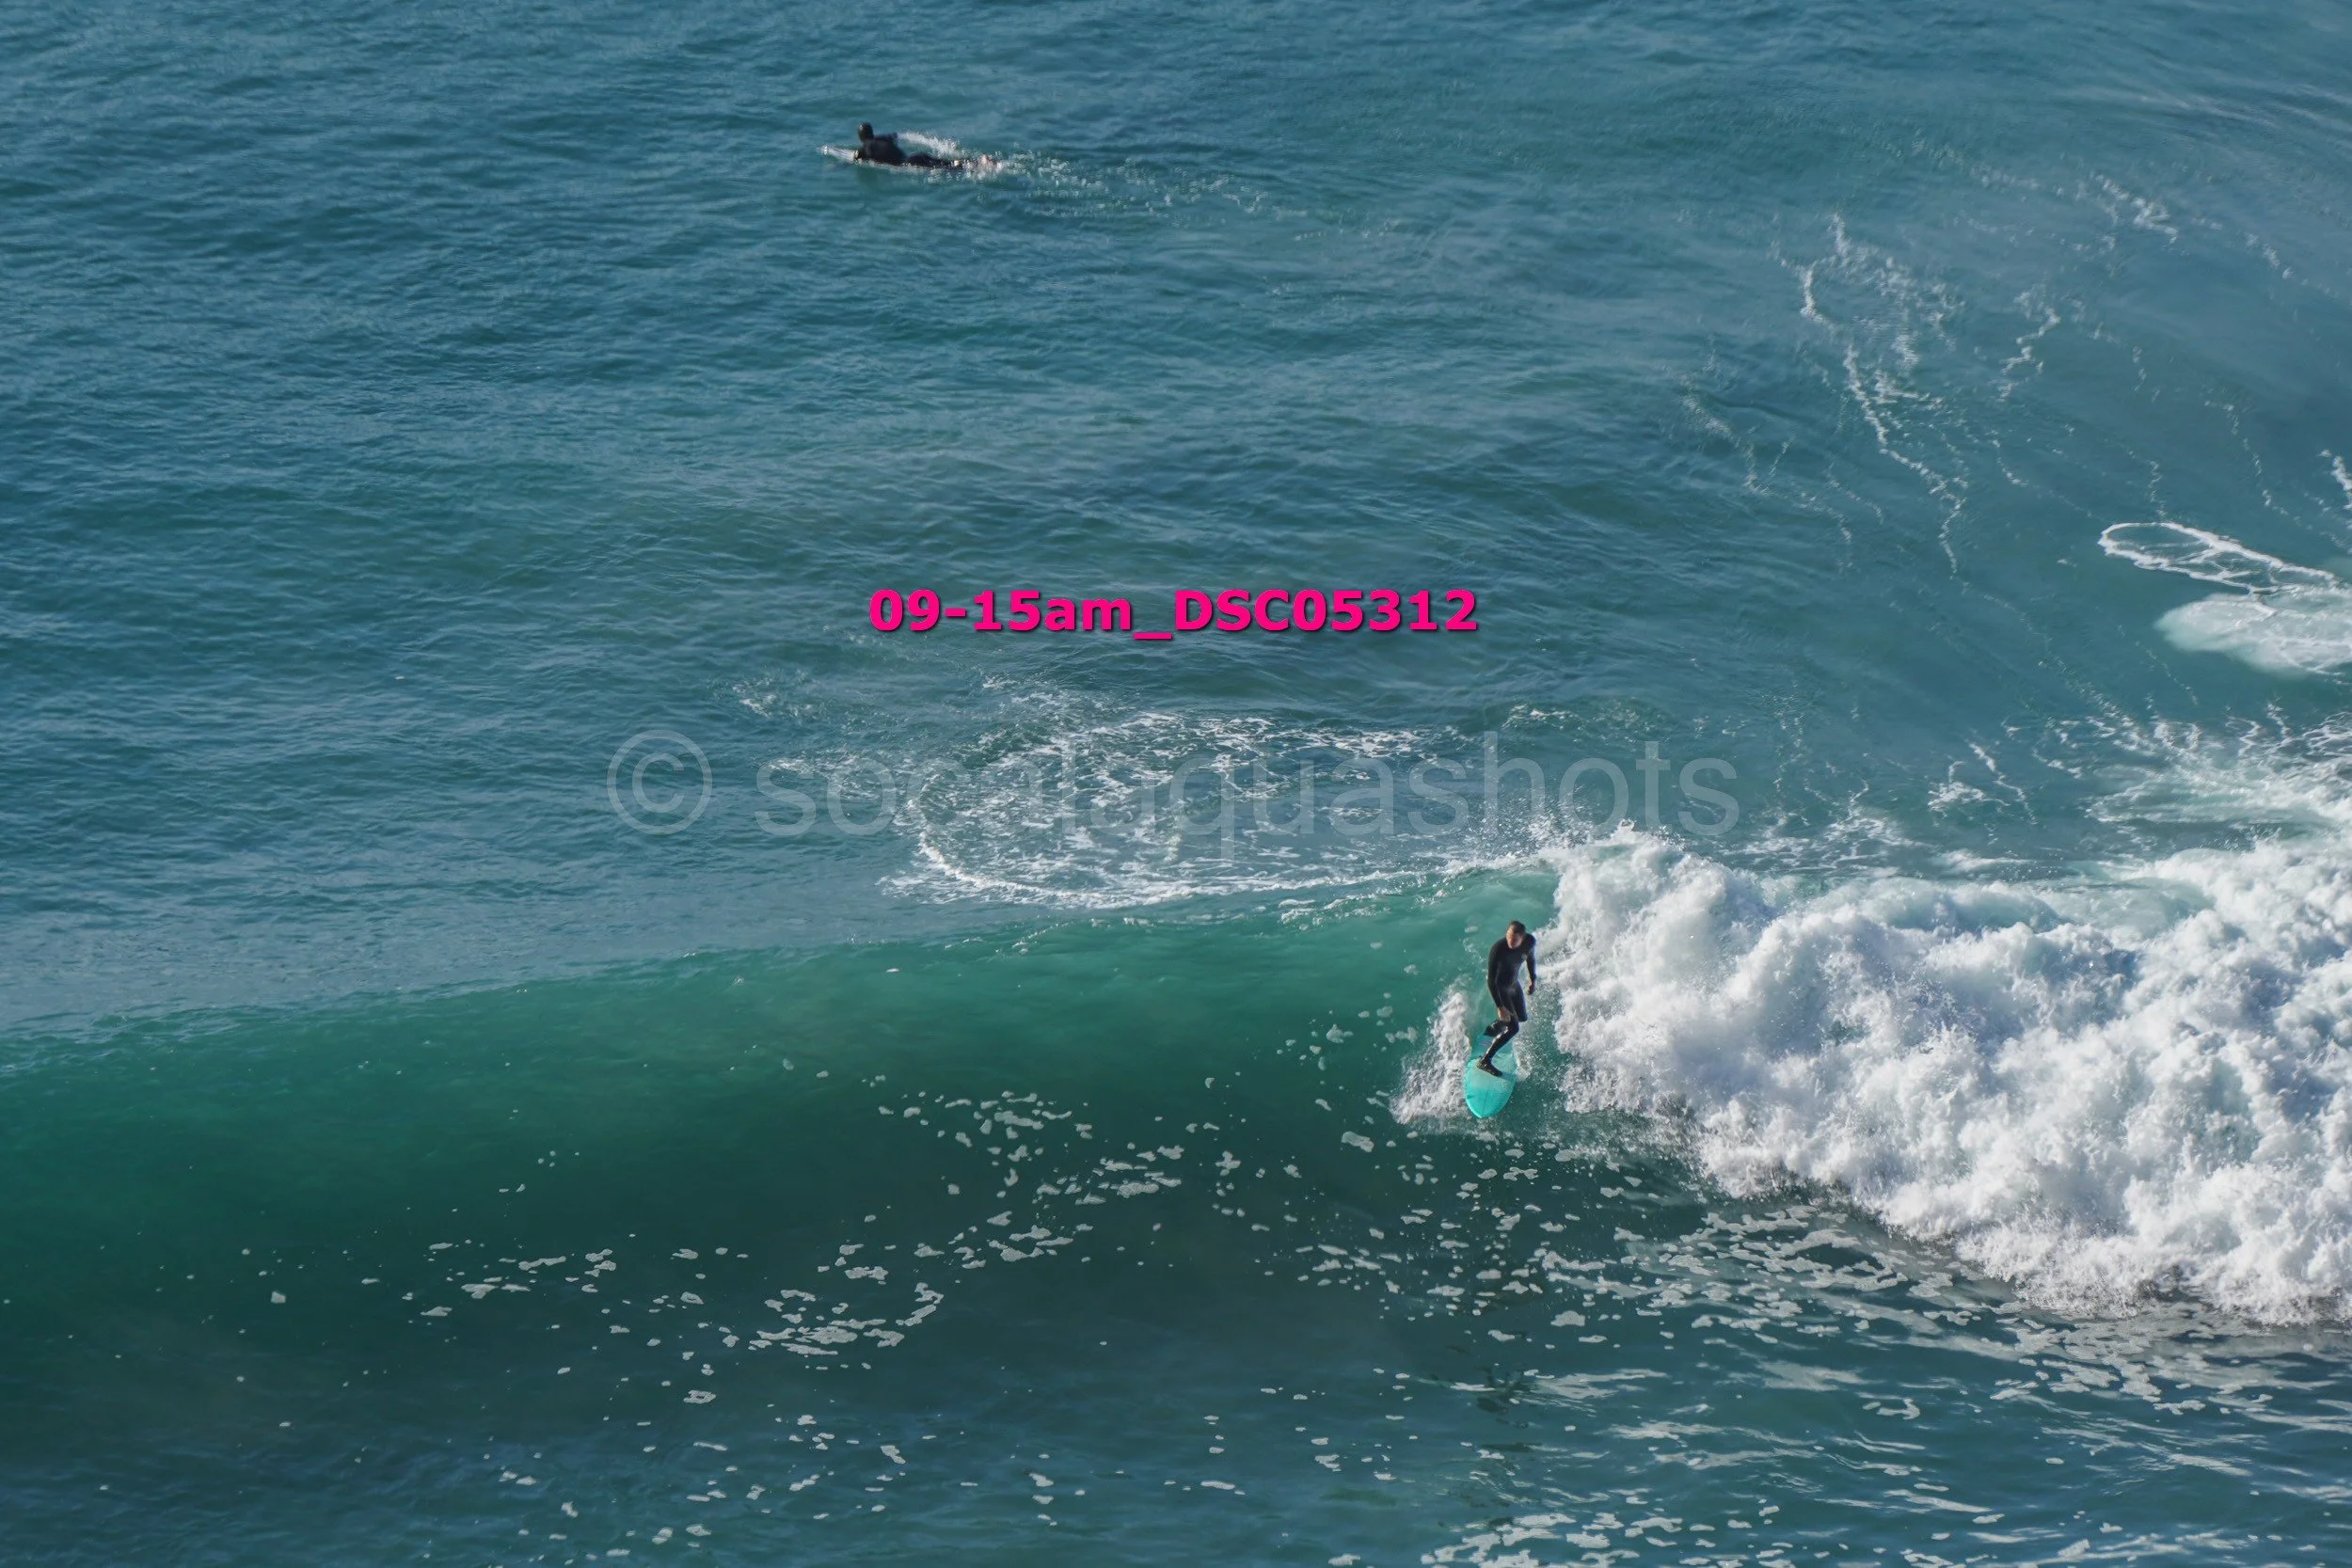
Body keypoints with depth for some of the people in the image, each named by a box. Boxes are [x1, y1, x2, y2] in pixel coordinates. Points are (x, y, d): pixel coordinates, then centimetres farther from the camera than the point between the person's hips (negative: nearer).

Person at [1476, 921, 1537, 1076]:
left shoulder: (1529, 942, -18)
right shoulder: (1497, 950, -36)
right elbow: (1491, 980, -32)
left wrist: (1532, 979, 17)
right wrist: (1500, 1007, -35)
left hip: (1514, 984, 7)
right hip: (1499, 988, -7)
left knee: (1522, 1017, 26)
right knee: (1513, 1028, -14)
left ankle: (1493, 1028, 52)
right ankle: (1485, 1061, -8)